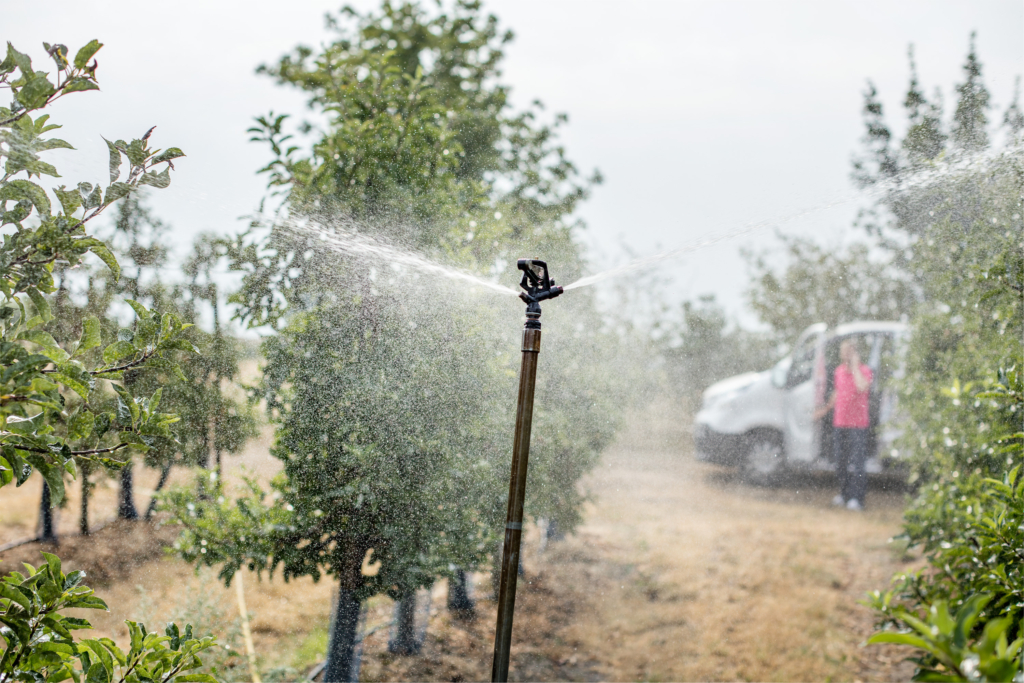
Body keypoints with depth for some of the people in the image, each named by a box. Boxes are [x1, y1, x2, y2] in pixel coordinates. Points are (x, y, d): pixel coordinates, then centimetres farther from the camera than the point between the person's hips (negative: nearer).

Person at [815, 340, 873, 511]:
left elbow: (862, 387, -27)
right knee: (841, 463, 12)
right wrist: (825, 409, 18)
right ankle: (844, 494, 24)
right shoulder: (839, 370, 11)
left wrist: (855, 366, -20)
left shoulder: (864, 371, -7)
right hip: (839, 423, 6)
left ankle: (856, 498, -5)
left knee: (857, 463, -7)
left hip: (858, 424, -6)